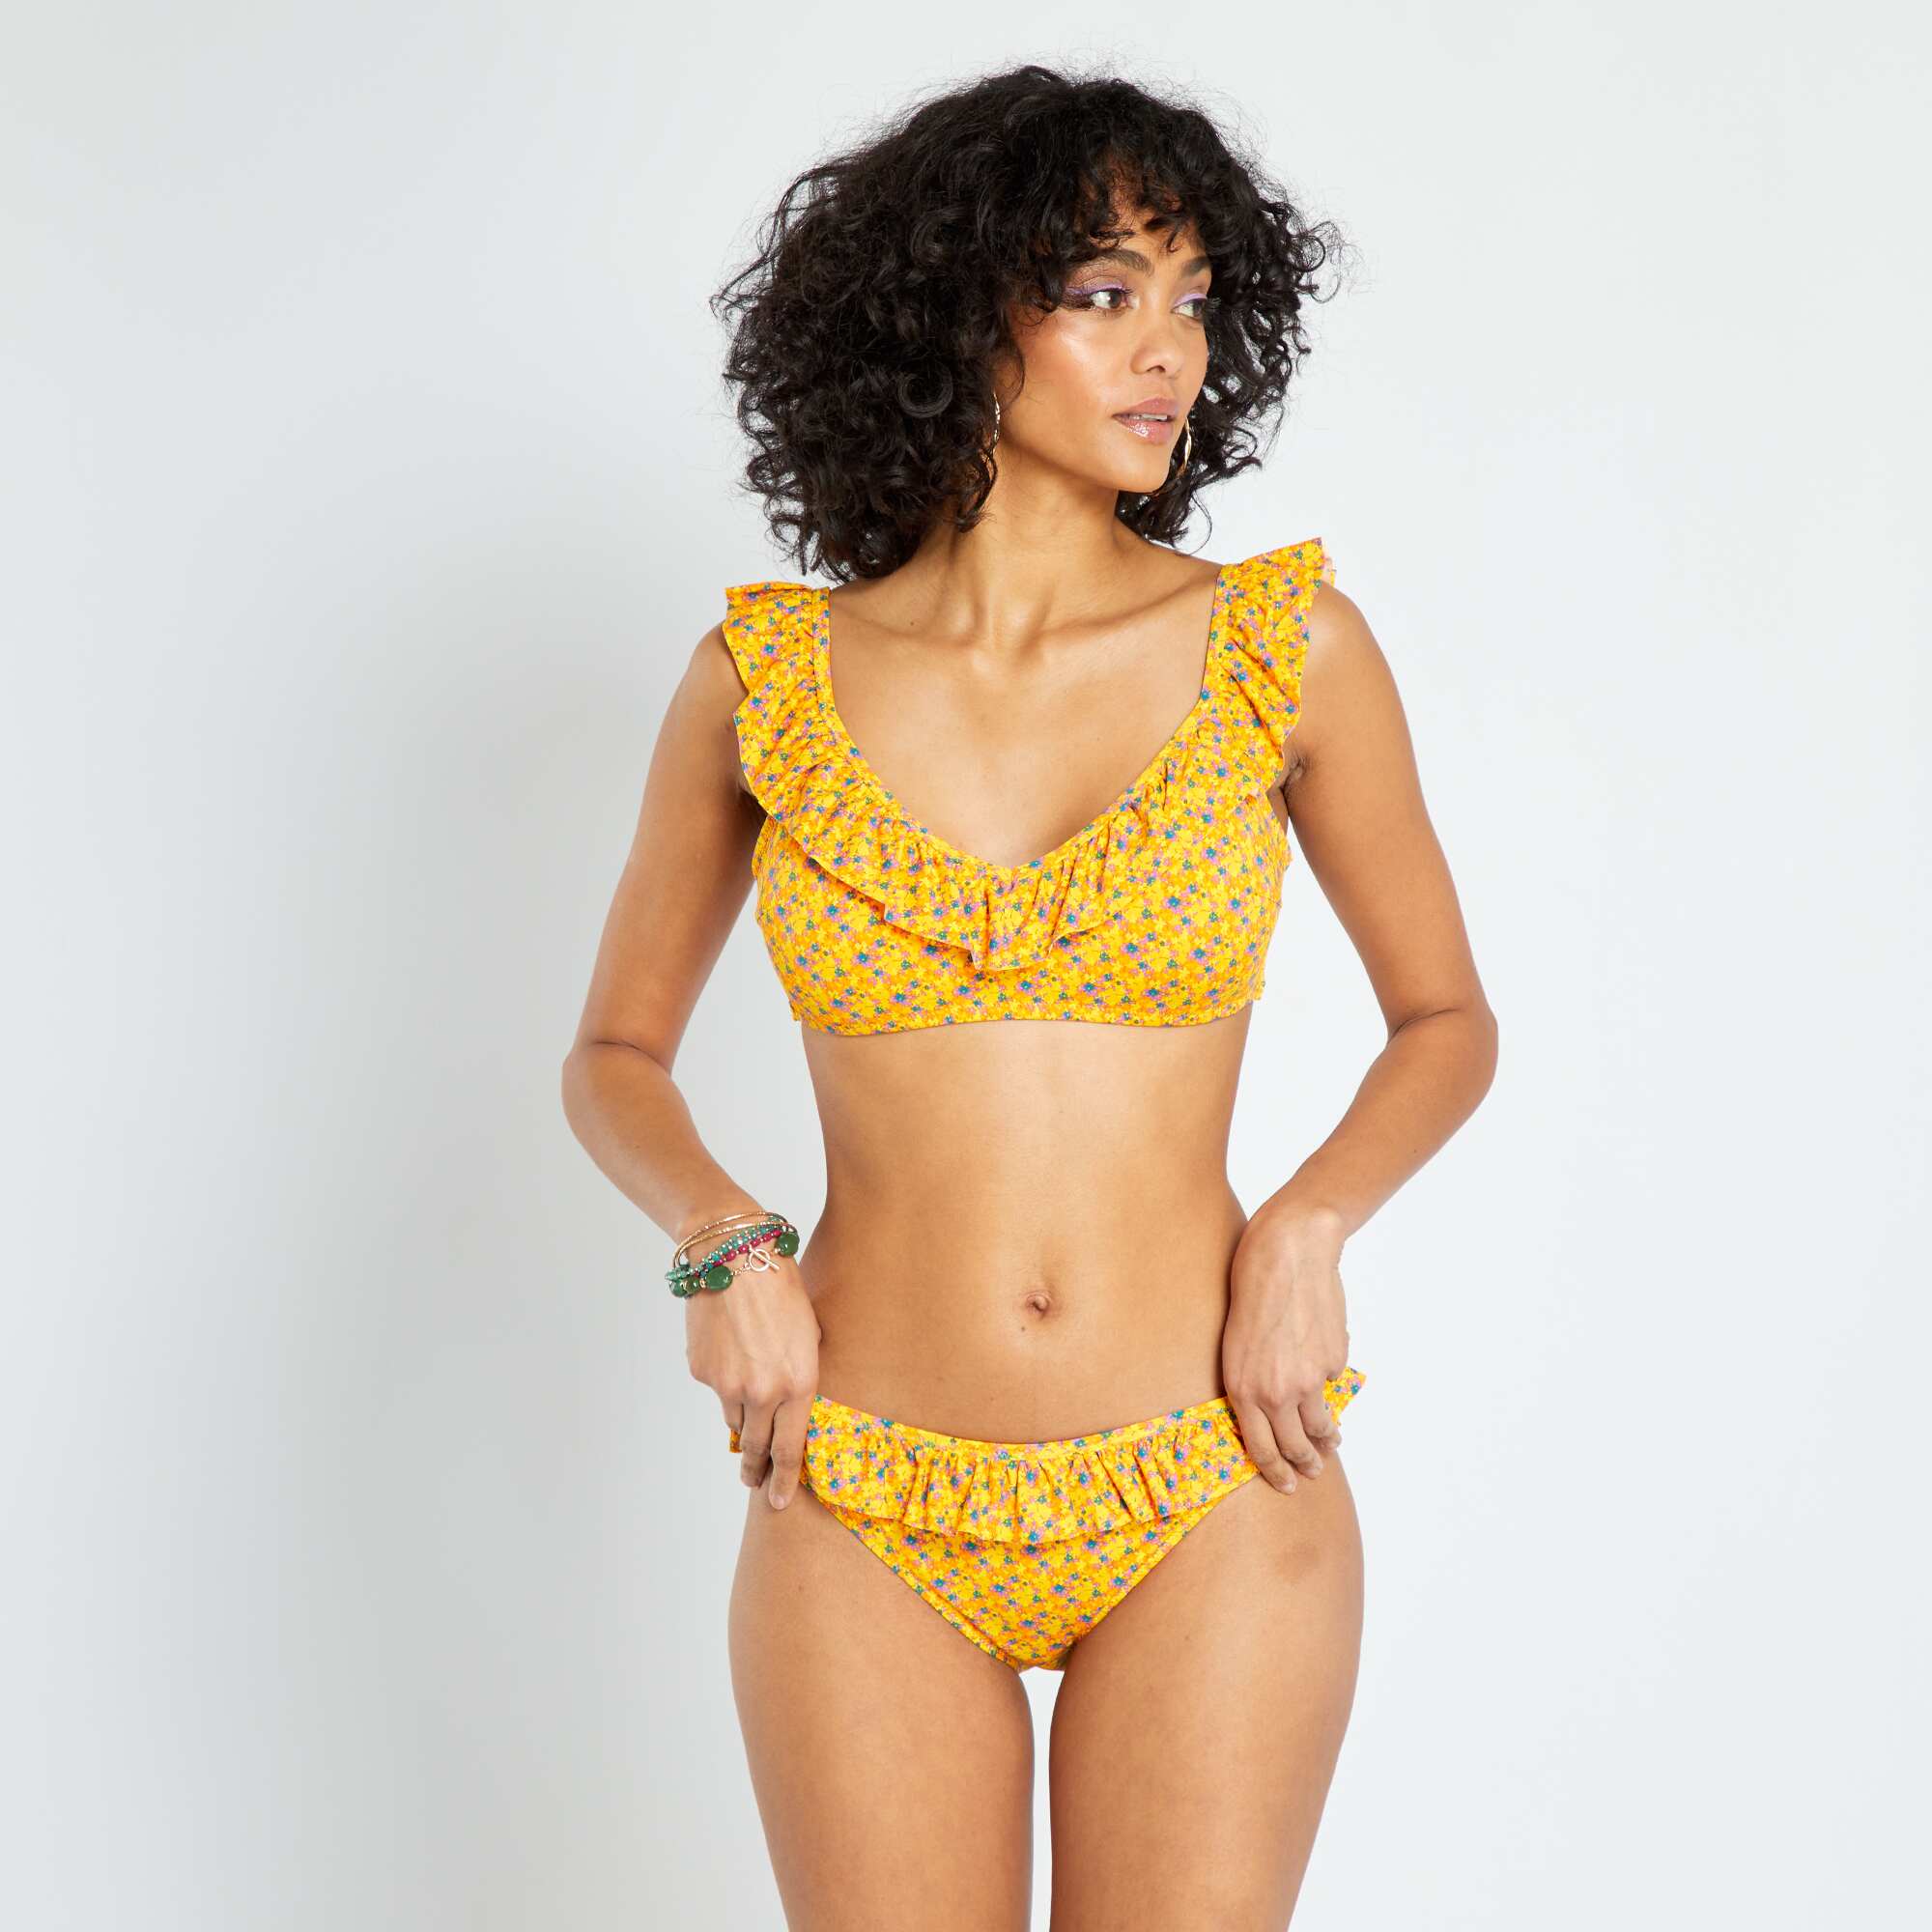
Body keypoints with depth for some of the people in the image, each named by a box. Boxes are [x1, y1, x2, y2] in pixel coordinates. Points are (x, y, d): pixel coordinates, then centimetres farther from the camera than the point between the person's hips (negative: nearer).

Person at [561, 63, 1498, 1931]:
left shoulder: (1288, 644, -2)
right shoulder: (766, 674, -1)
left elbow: (1446, 1020, 9)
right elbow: (615, 1054, 11)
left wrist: (1306, 1222, -9)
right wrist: (723, 1243, -8)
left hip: (1210, 1504, 0)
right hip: (869, 1517, 0)